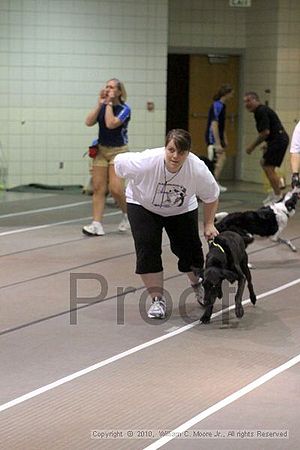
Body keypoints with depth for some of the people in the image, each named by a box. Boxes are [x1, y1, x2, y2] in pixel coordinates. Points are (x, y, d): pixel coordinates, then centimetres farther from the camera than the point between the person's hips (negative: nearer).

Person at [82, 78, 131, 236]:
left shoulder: (124, 109, -10)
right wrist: (100, 104, -11)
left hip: (118, 151, -5)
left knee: (115, 188, -15)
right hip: (101, 150, 5)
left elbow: (111, 124, -24)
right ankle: (97, 224, -4)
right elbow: (89, 122, -6)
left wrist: (109, 104, -17)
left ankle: (128, 213, 13)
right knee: (98, 188, -3)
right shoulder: (102, 107, 6)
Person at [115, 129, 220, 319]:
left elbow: (211, 197, -12)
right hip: (143, 206, -1)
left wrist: (209, 224, -11)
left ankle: (198, 283, 38)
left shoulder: (198, 169, -33)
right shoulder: (146, 162, -39)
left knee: (188, 248, 3)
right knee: (147, 247, -17)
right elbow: (119, 161, -17)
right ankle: (158, 299, -3)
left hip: (182, 209, 2)